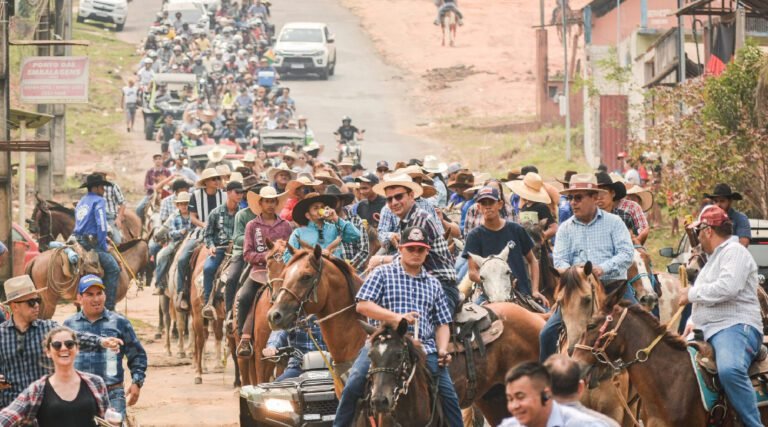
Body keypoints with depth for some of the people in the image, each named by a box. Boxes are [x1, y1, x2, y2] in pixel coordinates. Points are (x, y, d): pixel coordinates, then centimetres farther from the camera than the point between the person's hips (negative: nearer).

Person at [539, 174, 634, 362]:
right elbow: (560, 260, 1)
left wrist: (604, 268, -25)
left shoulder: (613, 222, 4)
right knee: (547, 334, -9)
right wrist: (567, 272, -24)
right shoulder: (565, 228, 11)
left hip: (613, 286, -2)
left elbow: (627, 253, -8)